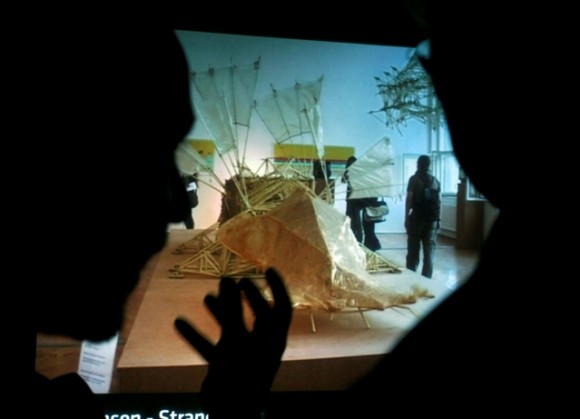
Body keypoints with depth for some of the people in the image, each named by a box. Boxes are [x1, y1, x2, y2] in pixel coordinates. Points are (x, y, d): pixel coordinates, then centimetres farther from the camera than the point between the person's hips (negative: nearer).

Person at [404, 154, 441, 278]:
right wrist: (438, 218, 11)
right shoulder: (435, 180, 8)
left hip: (417, 217, -3)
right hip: (432, 219, 3)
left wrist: (406, 218, -3)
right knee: (429, 250, 6)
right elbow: (439, 201, 7)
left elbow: (409, 199, -7)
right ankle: (426, 278, 6)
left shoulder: (414, 179, -3)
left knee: (413, 250, 4)